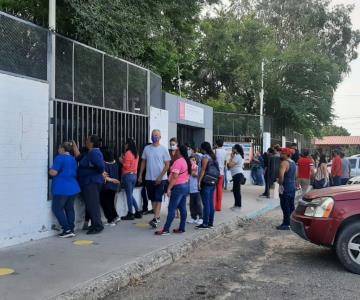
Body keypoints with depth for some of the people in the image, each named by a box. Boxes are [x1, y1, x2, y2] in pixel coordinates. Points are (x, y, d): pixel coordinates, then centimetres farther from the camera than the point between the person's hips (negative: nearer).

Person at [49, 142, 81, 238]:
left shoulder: (60, 158, -11)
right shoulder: (73, 159, 14)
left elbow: (53, 172, -15)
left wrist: (50, 169, 5)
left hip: (62, 189, -8)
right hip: (73, 187, 8)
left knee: (57, 208, 1)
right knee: (69, 208, 12)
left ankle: (67, 230, -5)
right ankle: (71, 229, 10)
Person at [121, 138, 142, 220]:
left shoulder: (128, 153, -12)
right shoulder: (136, 153, 12)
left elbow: (126, 165, -15)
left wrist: (122, 161, 1)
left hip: (128, 175, -8)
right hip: (134, 175, 8)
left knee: (129, 195, -2)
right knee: (130, 195, 16)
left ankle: (130, 214, 2)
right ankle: (137, 212, 16)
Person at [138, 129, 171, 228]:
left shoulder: (163, 149, -6)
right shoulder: (147, 148, 6)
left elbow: (167, 165, -7)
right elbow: (143, 162, 13)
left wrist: (160, 177, -15)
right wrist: (140, 175, 7)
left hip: (160, 179, -5)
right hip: (149, 178, 5)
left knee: (158, 199, -7)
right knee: (152, 199, 12)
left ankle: (155, 219, -10)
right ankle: (157, 216, 23)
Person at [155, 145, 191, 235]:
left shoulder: (178, 162, -17)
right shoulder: (186, 161, 12)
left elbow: (174, 177, -23)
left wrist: (169, 188, -23)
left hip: (178, 187, -10)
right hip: (185, 186, 10)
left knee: (171, 209, -7)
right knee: (182, 208, 10)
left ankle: (166, 229, -6)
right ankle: (182, 228, 13)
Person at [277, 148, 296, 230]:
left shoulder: (284, 163, -16)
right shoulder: (293, 163, 14)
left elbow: (281, 174, -31)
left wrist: (280, 184, -20)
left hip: (285, 188, -9)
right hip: (293, 187, 9)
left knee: (285, 206, -5)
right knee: (291, 206, 14)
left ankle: (286, 224, -3)